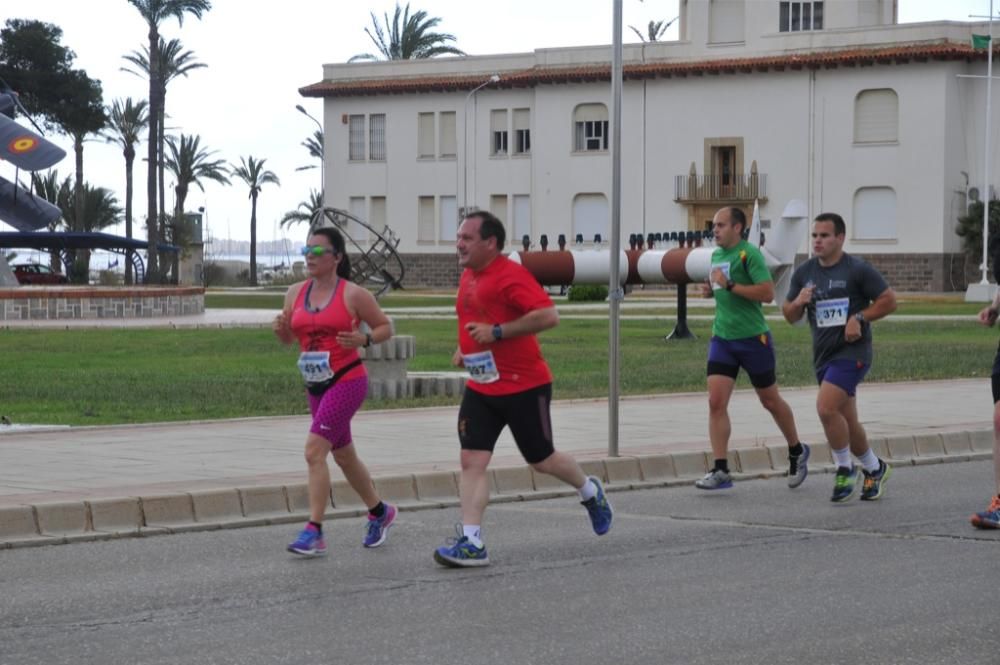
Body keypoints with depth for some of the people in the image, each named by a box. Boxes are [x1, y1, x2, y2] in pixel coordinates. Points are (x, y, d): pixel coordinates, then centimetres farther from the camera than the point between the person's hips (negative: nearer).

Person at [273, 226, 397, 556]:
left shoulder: (353, 294, -9)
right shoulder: (296, 293, 6)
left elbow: (386, 327, 1)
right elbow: (288, 338, 17)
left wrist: (364, 339, -19)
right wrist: (281, 328, -6)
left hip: (347, 381, -7)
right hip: (316, 386, 7)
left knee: (314, 450, -18)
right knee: (343, 455, 19)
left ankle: (314, 532, -16)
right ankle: (379, 512, 40)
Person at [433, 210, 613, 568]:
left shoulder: (511, 275, -17)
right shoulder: (468, 276, 10)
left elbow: (548, 315, -27)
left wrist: (496, 332, -27)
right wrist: (464, 348, 12)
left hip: (524, 387, -7)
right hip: (480, 388, 7)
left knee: (541, 460, 8)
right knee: (471, 461, -6)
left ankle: (590, 492, 37)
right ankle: (471, 542, -8)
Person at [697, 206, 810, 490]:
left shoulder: (749, 254, -13)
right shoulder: (716, 254, 12)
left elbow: (768, 293, -21)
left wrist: (729, 285, -23)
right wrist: (711, 289, 6)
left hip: (753, 339, -6)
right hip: (722, 337, 6)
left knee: (770, 400, 10)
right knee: (716, 402, -8)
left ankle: (797, 453, 32)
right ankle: (720, 471, -7)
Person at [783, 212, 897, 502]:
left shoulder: (858, 270, -8)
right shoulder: (804, 272, 8)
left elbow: (889, 301, -6)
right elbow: (790, 315, 13)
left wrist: (859, 318, -16)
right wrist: (798, 303, -9)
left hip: (851, 351, -7)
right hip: (823, 355, 7)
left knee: (826, 407, -22)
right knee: (846, 422, 12)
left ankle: (845, 470, -5)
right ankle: (874, 469, 32)